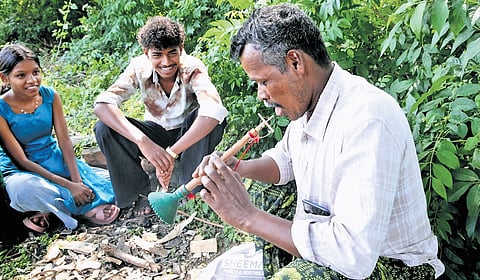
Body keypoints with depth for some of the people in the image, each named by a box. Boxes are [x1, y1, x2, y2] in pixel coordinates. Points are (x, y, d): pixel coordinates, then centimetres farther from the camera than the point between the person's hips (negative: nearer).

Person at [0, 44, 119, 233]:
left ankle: (50, 210, -4)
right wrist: (68, 185, -26)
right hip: (23, 172, -4)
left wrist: (77, 181, -20)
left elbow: (65, 141, -6)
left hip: (57, 162, 4)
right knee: (23, 187, -41)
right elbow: (22, 161, -18)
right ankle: (85, 209, -19)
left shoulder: (50, 96, -5)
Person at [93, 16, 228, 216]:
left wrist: (171, 153, -52)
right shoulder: (139, 68, -21)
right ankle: (140, 193, -7)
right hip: (156, 136, 2)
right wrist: (143, 141, -49)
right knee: (104, 129, -23)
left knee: (214, 120, -35)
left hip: (190, 136, -2)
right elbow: (102, 104, -34)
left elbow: (214, 110, -46)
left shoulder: (193, 69, -27)